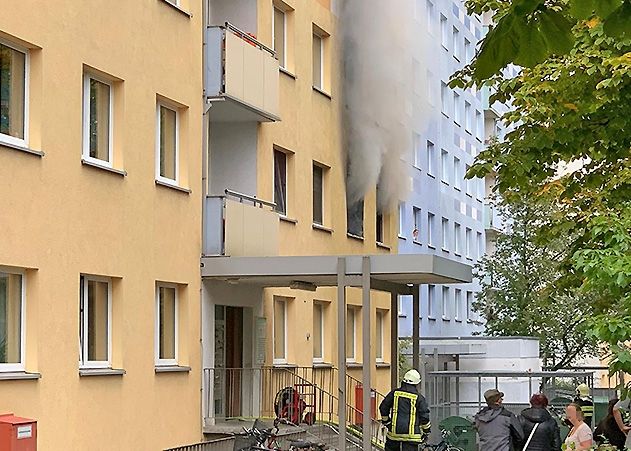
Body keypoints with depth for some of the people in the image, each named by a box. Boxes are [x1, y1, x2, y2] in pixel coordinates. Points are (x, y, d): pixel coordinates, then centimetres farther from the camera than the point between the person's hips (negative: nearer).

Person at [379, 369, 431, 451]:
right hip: (411, 435, -2)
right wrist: (426, 432, 12)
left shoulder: (394, 393, 6)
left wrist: (386, 422, 25)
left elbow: (383, 408, 11)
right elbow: (424, 416, -2)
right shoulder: (419, 398, -2)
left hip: (394, 432, 3)